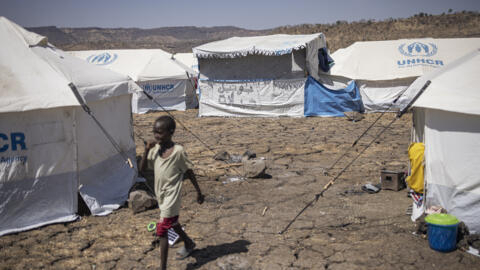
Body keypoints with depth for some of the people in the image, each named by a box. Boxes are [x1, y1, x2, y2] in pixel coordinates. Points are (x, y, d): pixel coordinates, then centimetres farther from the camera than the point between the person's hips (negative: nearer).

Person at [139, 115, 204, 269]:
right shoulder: (155, 149, -2)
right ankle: (188, 244, 52)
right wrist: (146, 151, -17)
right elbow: (142, 169, -2)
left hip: (171, 197, -7)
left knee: (161, 231, -10)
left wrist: (198, 192, -3)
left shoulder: (178, 151, -18)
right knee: (172, 223, 27)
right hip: (161, 195, 7)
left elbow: (189, 172, -9)